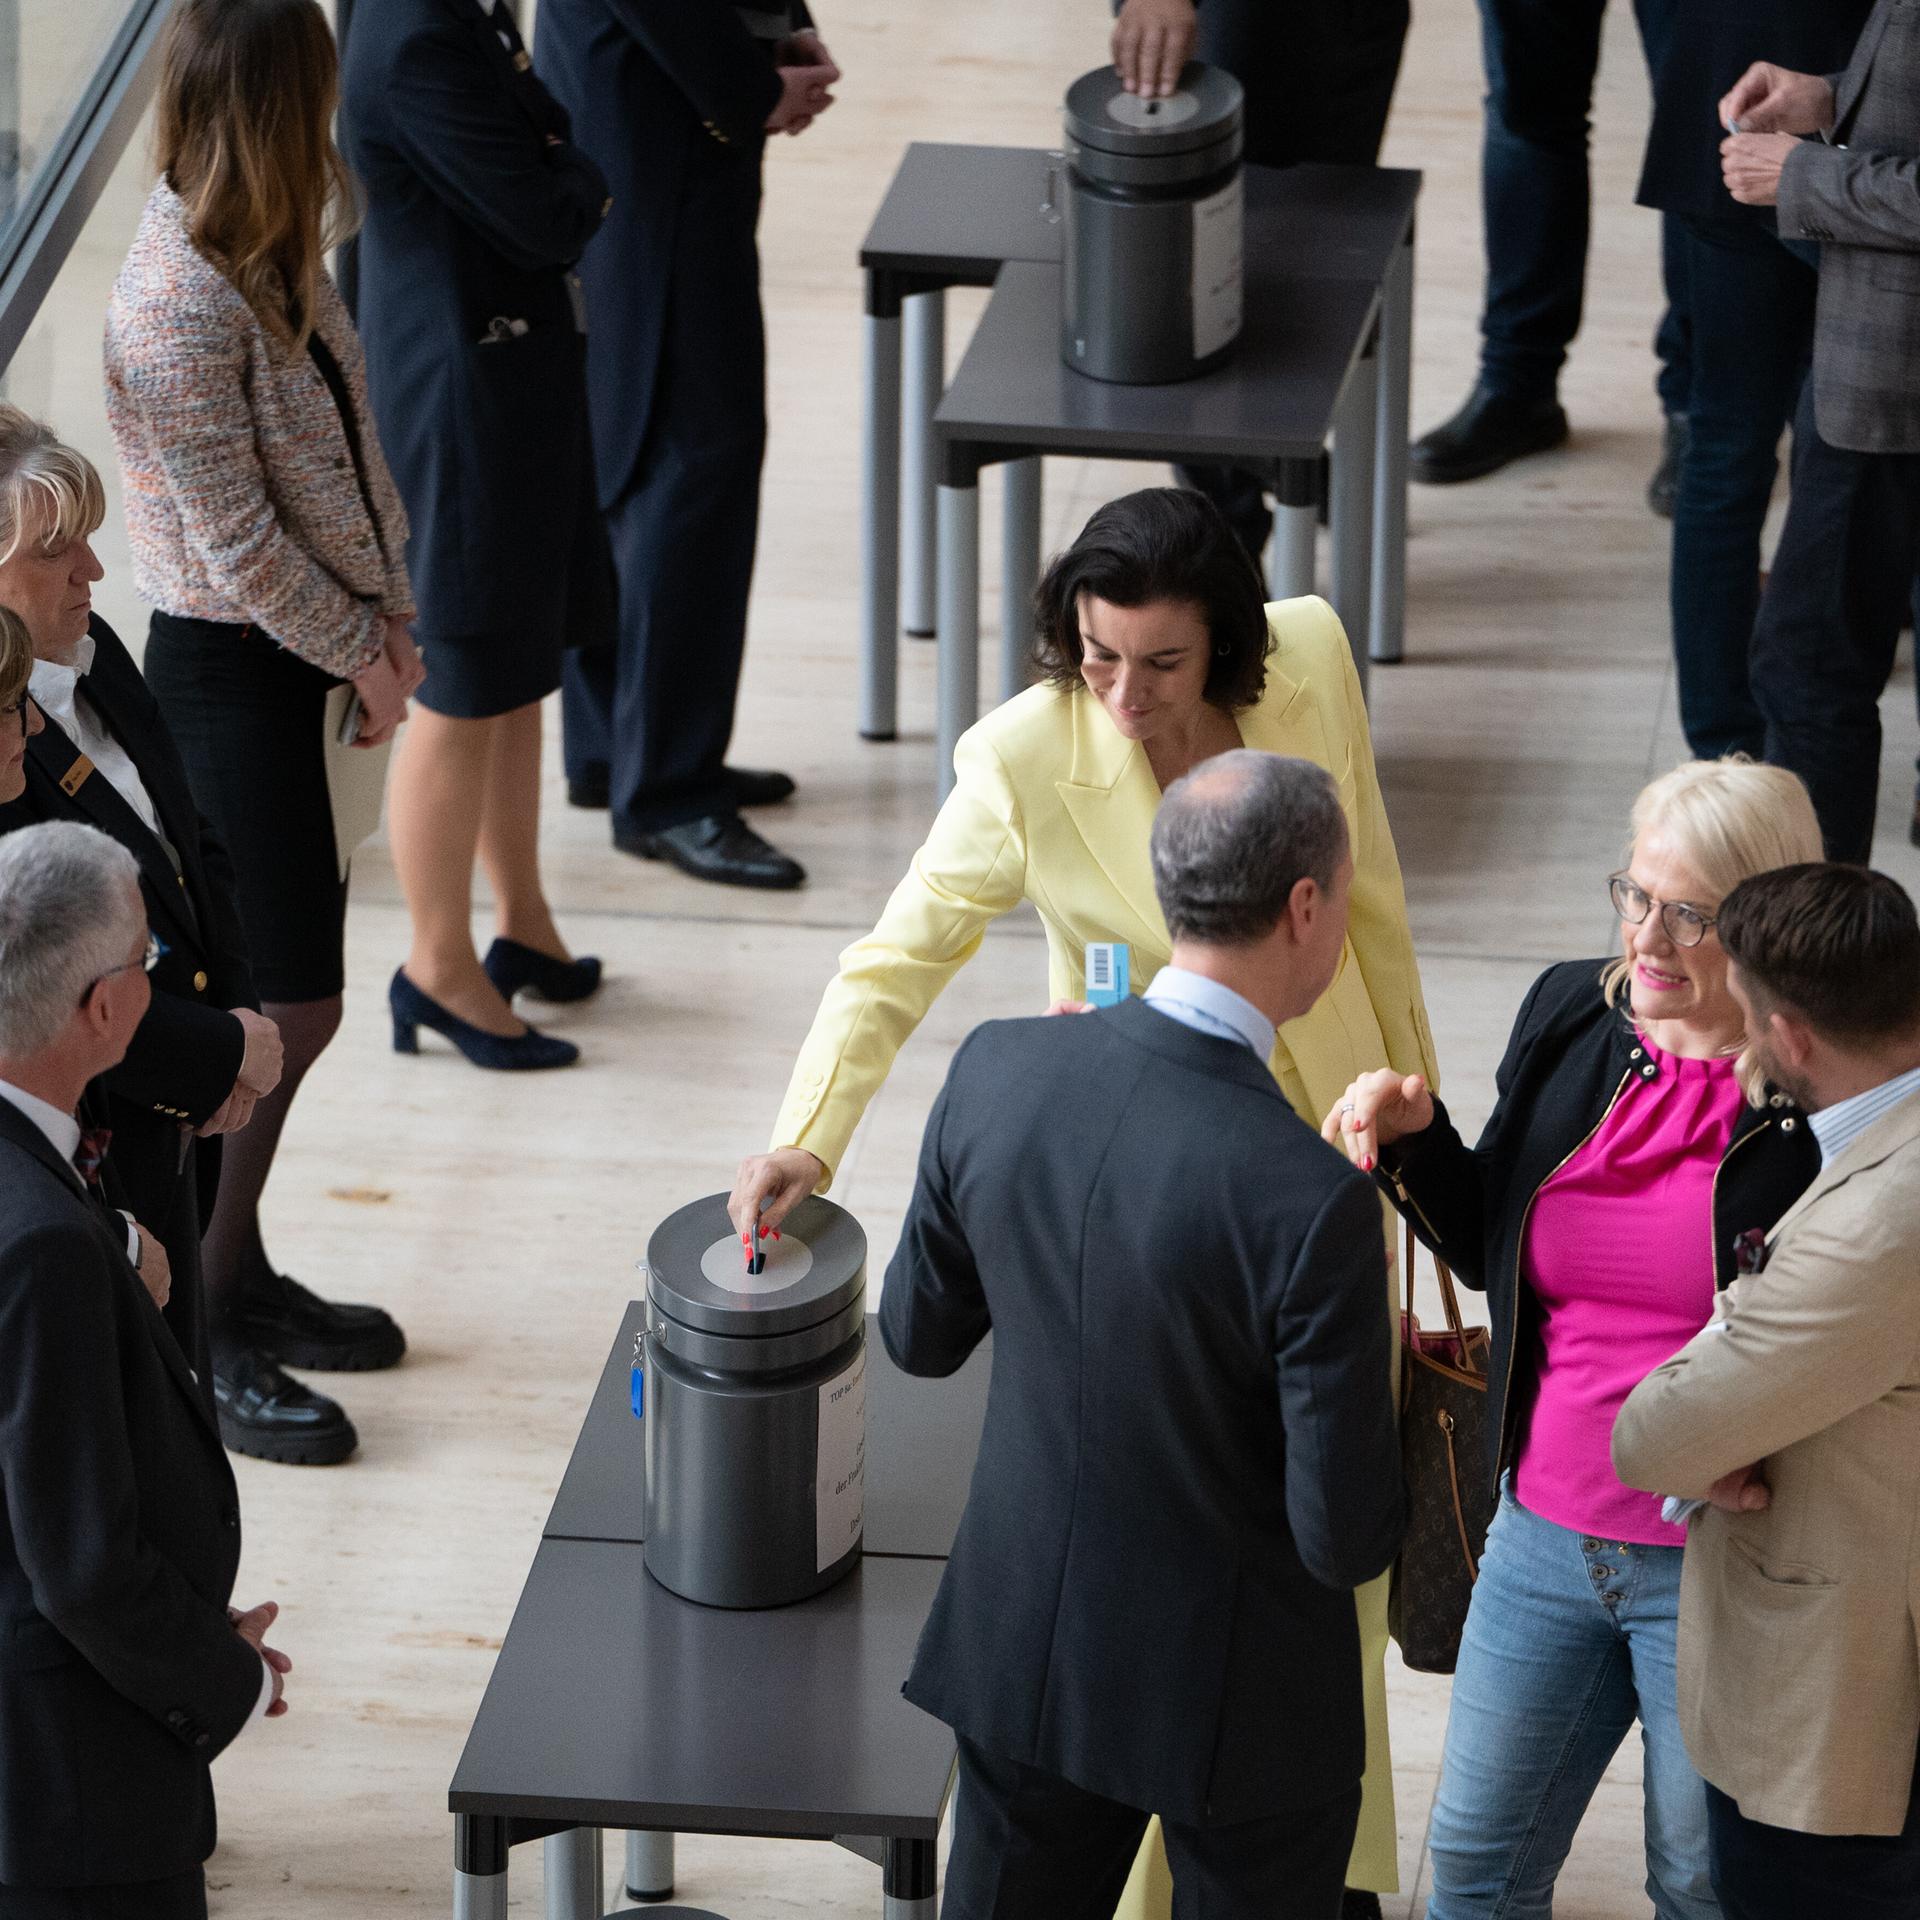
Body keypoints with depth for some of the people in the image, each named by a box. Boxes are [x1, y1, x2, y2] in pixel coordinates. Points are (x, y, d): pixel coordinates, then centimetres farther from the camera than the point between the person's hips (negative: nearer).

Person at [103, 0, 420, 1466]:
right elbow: (235, 546, -22)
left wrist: (389, 617, 4)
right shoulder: (183, 308, -26)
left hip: (312, 651, 9)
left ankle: (240, 1272, 32)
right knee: (284, 1010, -3)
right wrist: (366, 655, -10)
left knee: (292, 995, 17)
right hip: (233, 672, -9)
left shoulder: (272, 257, 3)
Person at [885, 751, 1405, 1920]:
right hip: (1236, 1695, -5)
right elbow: (1351, 1538, -22)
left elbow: (920, 1333, 3)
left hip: (1024, 1648, 5)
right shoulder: (1313, 1205, -30)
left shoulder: (1000, 1074, -14)